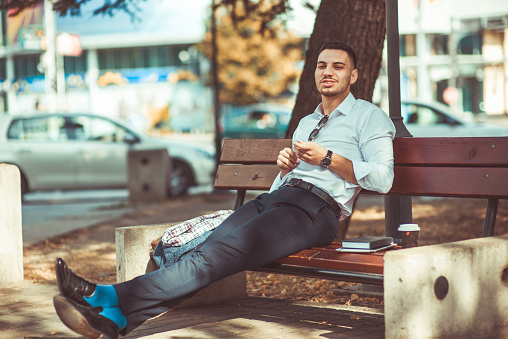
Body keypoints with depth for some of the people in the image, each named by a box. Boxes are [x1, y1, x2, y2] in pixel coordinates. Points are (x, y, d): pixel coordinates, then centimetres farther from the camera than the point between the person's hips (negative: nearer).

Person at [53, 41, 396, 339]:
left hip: (315, 209, -7)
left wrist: (327, 158, -7)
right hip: (275, 198, 7)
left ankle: (111, 297, -39)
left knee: (219, 252, -27)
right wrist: (285, 166, 11)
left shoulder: (368, 115, 12)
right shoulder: (306, 123, 34)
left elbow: (382, 179, -3)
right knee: (207, 248, -21)